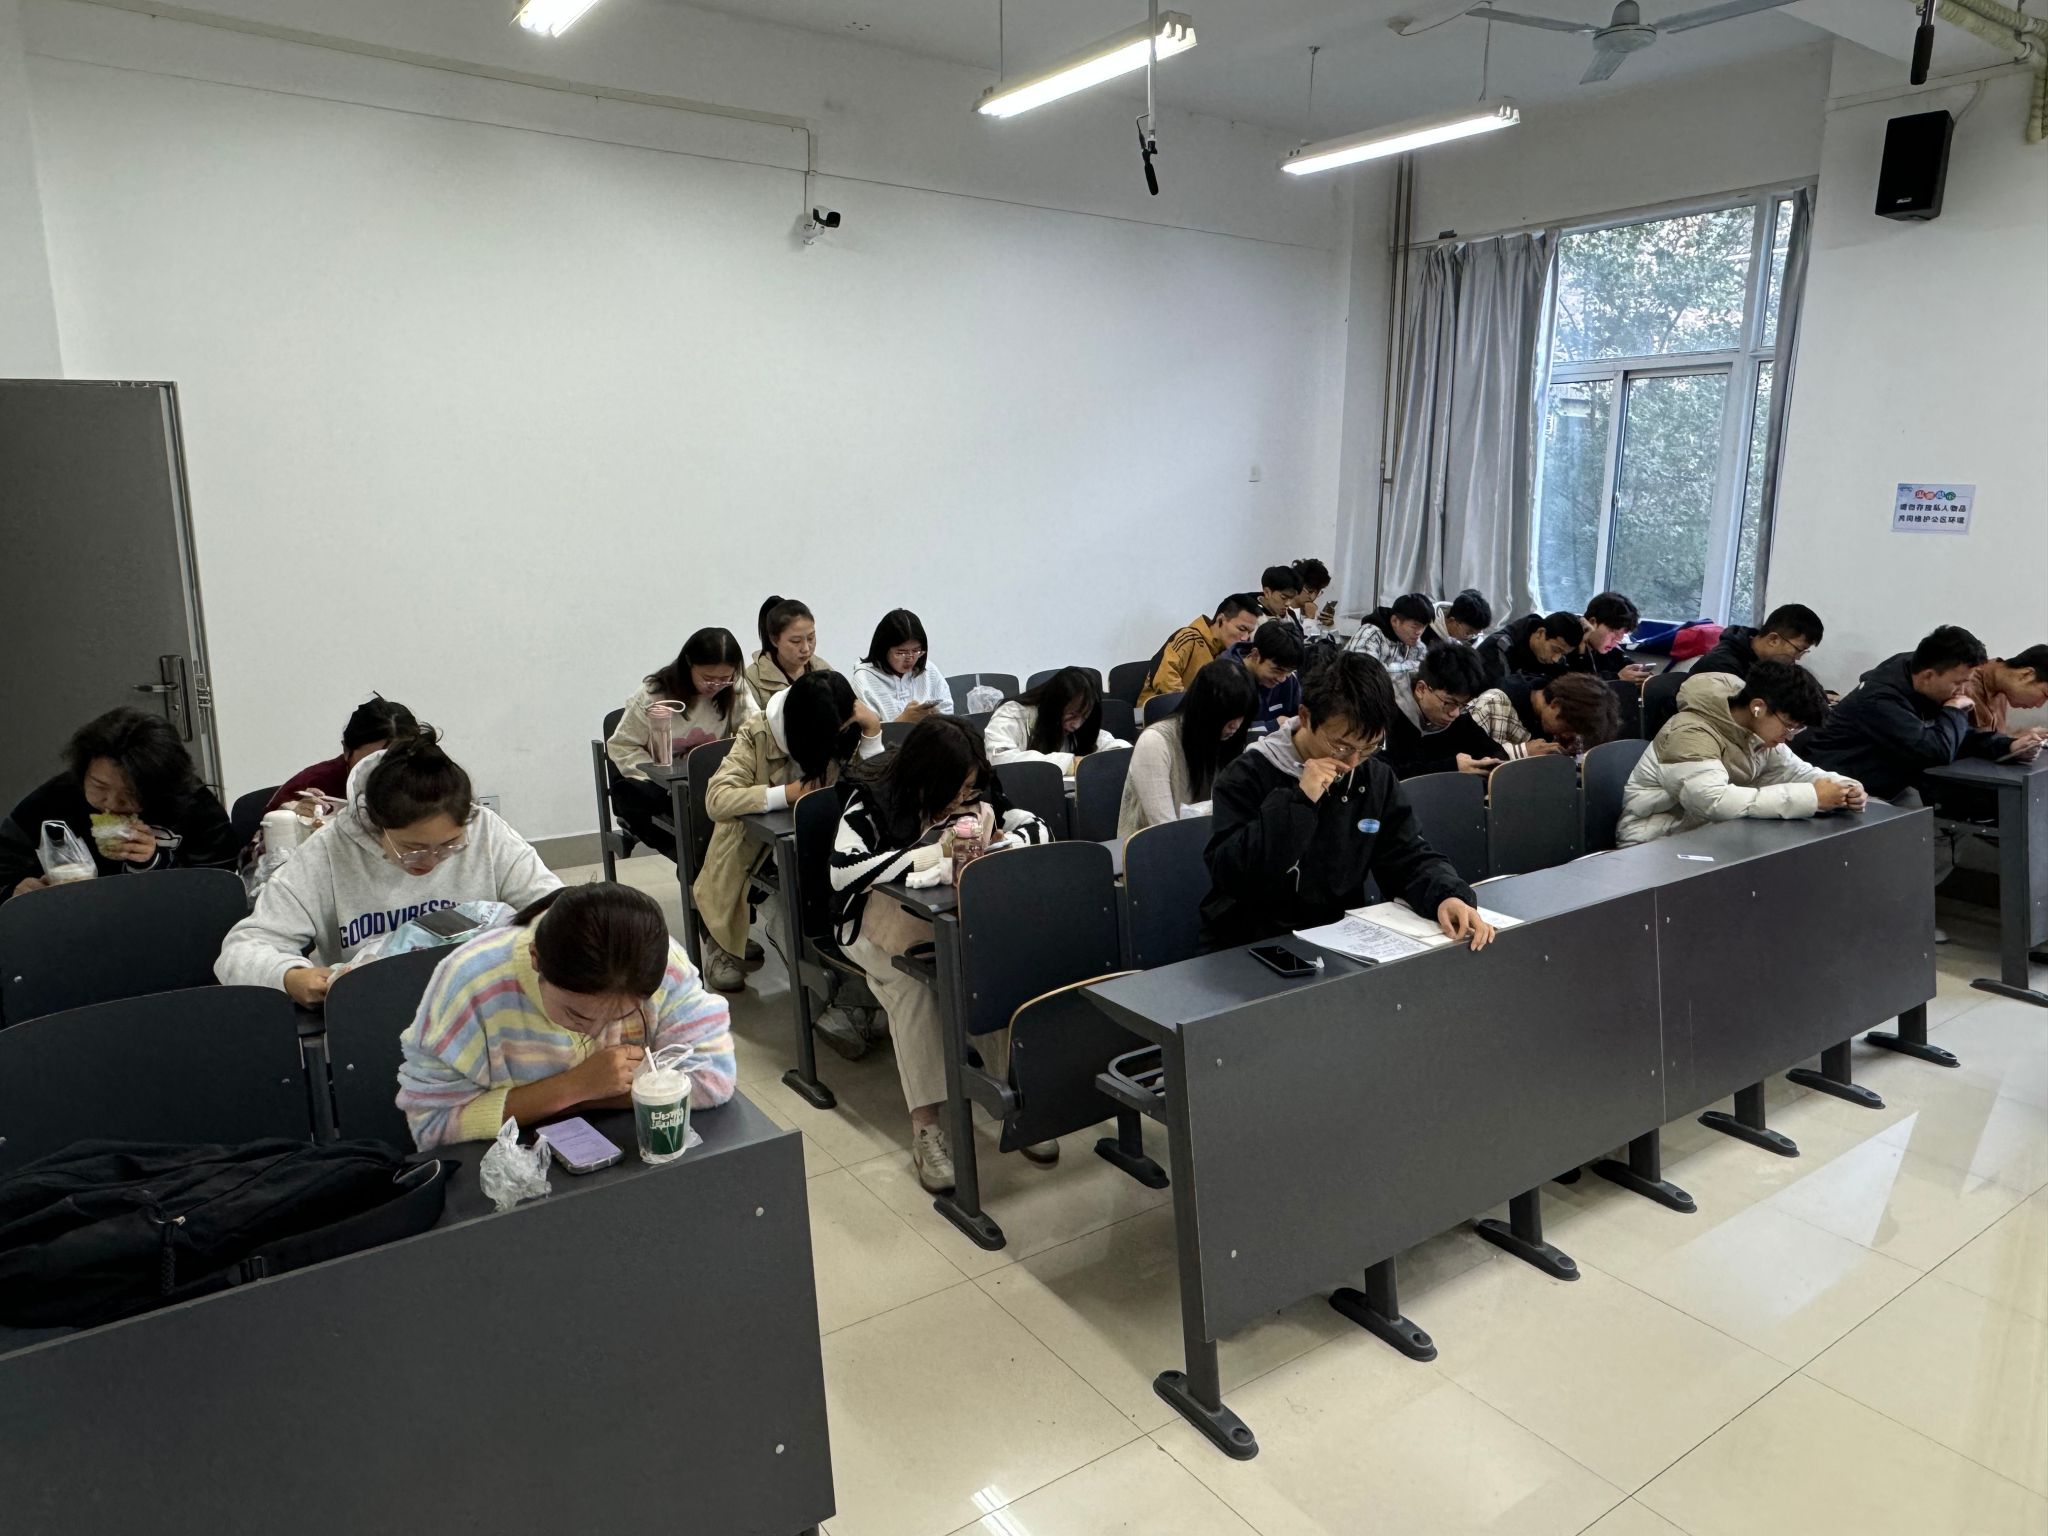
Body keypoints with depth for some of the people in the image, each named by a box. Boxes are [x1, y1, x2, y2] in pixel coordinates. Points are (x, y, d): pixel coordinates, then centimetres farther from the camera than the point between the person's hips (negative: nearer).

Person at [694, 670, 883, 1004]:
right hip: (753, 854, -2)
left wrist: (873, 732, -23)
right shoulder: (758, 734, -15)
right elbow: (716, 799, -26)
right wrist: (787, 793, -33)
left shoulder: (846, 734, -5)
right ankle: (722, 942, -5)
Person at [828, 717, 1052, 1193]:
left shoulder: (978, 794, -4)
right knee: (911, 980, -35)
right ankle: (925, 1127, -30)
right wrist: (935, 852, -35)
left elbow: (1035, 825, -1)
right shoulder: (872, 800, -18)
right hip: (880, 918, -3)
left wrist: (999, 845, -25)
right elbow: (843, 870, -31)